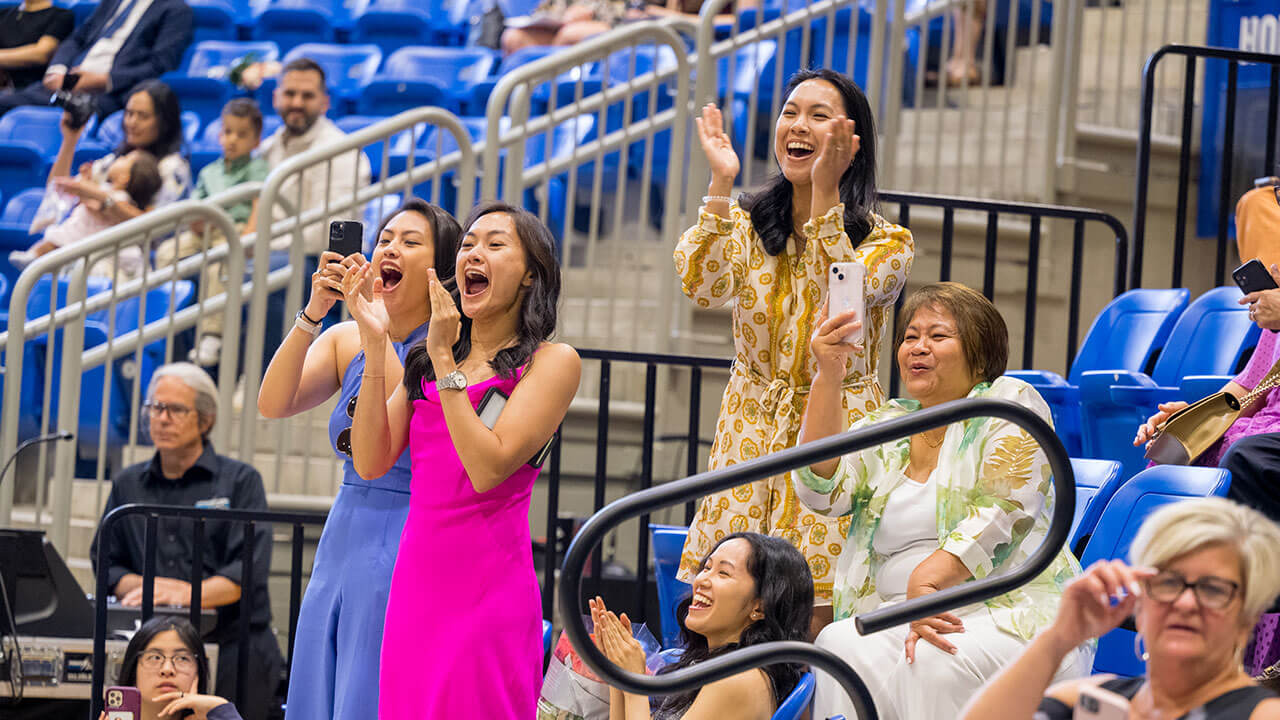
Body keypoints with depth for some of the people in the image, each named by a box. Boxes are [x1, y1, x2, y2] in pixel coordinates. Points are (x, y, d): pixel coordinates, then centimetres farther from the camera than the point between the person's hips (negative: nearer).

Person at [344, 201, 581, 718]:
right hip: (415, 582, 5)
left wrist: (445, 361, -14)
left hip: (488, 592, -5)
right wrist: (374, 343, -4)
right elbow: (371, 462, 2)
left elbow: (489, 468, -15)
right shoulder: (424, 358, 13)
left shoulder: (551, 361, -3)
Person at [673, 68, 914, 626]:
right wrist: (721, 184, -15)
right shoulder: (747, 224, 9)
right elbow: (703, 287, -11)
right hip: (750, 437, 3)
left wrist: (825, 194, -24)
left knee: (816, 622, -10)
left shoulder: (886, 242, 0)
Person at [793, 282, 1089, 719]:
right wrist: (828, 377, -7)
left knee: (935, 664, -36)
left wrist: (927, 578, -24)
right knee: (839, 646, -29)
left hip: (1010, 613, -4)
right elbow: (823, 491, 1)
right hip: (895, 619, 4)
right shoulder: (885, 428, 19)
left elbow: (1003, 514, -9)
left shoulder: (1009, 405, 6)